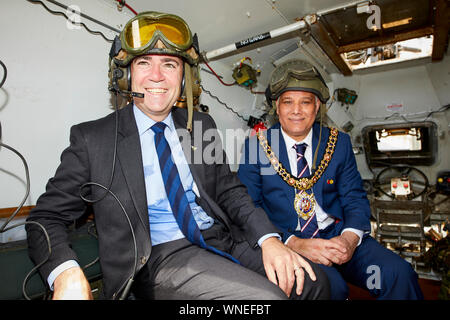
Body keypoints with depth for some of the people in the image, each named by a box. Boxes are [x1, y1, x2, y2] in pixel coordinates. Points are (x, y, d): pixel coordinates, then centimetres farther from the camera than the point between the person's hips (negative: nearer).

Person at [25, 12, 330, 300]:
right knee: (265, 294, -25)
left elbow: (229, 190, 8)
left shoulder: (202, 125, 10)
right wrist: (67, 274, -20)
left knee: (312, 280, -12)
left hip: (222, 240, 5)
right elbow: (47, 217, 1)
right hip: (161, 255, -4)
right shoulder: (92, 138, -1)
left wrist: (269, 238, -8)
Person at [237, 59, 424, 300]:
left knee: (399, 274, -18)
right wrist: (294, 243, -20)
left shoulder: (339, 142, 7)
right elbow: (249, 208, -7)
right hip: (286, 242, -3)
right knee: (331, 286, -29)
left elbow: (355, 199, 6)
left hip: (337, 236, 4)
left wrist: (350, 237, -15)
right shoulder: (256, 145, -3)